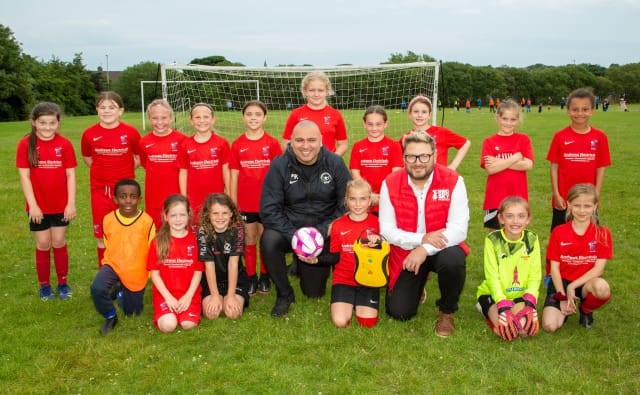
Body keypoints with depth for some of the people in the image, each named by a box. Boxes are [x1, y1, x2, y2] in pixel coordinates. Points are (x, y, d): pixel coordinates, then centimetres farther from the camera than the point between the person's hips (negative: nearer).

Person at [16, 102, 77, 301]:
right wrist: (32, 204, -13)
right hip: (38, 206, -1)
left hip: (61, 205, 1)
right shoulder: (25, 144, -8)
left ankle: (63, 283, 24)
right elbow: (24, 176, -9)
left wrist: (71, 203, -8)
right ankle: (44, 285, 23)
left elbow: (70, 175, -4)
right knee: (43, 245, 9)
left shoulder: (65, 144, -6)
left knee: (59, 243, 11)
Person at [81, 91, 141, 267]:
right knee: (102, 237, 8)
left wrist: (124, 171, 1)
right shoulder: (90, 134, -3)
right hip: (100, 190, 1)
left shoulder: (130, 132, -6)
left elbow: (140, 156, 8)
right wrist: (103, 170, 5)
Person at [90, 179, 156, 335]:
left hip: (136, 273, -1)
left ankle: (119, 292, 48)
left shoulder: (147, 221, -17)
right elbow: (108, 246, 8)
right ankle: (110, 317, -1)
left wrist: (151, 274, 0)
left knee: (132, 312, 14)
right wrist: (106, 267, 13)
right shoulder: (108, 219, -9)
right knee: (97, 288, -31)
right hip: (113, 265, 1)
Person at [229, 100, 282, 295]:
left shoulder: (272, 143, -3)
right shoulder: (237, 144, 0)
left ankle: (264, 276, 24)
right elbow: (234, 175, 3)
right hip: (245, 202, 1)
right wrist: (233, 202, 1)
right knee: (249, 239, 11)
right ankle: (251, 277, 22)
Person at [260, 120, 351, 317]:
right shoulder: (279, 165, -13)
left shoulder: (335, 163, -11)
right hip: (289, 230, -1)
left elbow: (347, 205, -9)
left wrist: (321, 232, -21)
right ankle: (284, 294, -8)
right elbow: (269, 210, -16)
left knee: (314, 292, 5)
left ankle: (303, 264, 40)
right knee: (269, 240, -34)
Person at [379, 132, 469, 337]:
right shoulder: (390, 184, -12)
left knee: (452, 261, -37)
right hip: (406, 252, 2)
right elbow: (387, 230, -11)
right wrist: (421, 239, -26)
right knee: (398, 312, -5)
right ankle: (417, 286, 33)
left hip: (442, 249, -1)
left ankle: (447, 312, -4)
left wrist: (425, 249, -34)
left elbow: (459, 229, -22)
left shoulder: (453, 181, -17)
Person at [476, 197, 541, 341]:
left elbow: (535, 276, -2)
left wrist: (530, 301, -19)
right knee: (508, 330, -27)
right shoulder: (492, 240, -11)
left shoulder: (532, 239, -1)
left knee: (529, 327, -25)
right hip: (495, 294, -2)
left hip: (521, 296, 3)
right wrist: (503, 305, -26)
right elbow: (492, 277, -13)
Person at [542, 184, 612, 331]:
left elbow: (599, 268, -10)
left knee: (602, 287, -37)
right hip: (562, 282, 0)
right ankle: (565, 308, 14)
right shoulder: (558, 232, -3)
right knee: (550, 325, -22)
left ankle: (586, 310, -2)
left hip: (586, 282, 0)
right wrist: (563, 296, -13)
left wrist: (572, 287, -17)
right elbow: (555, 268, -3)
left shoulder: (602, 233, -4)